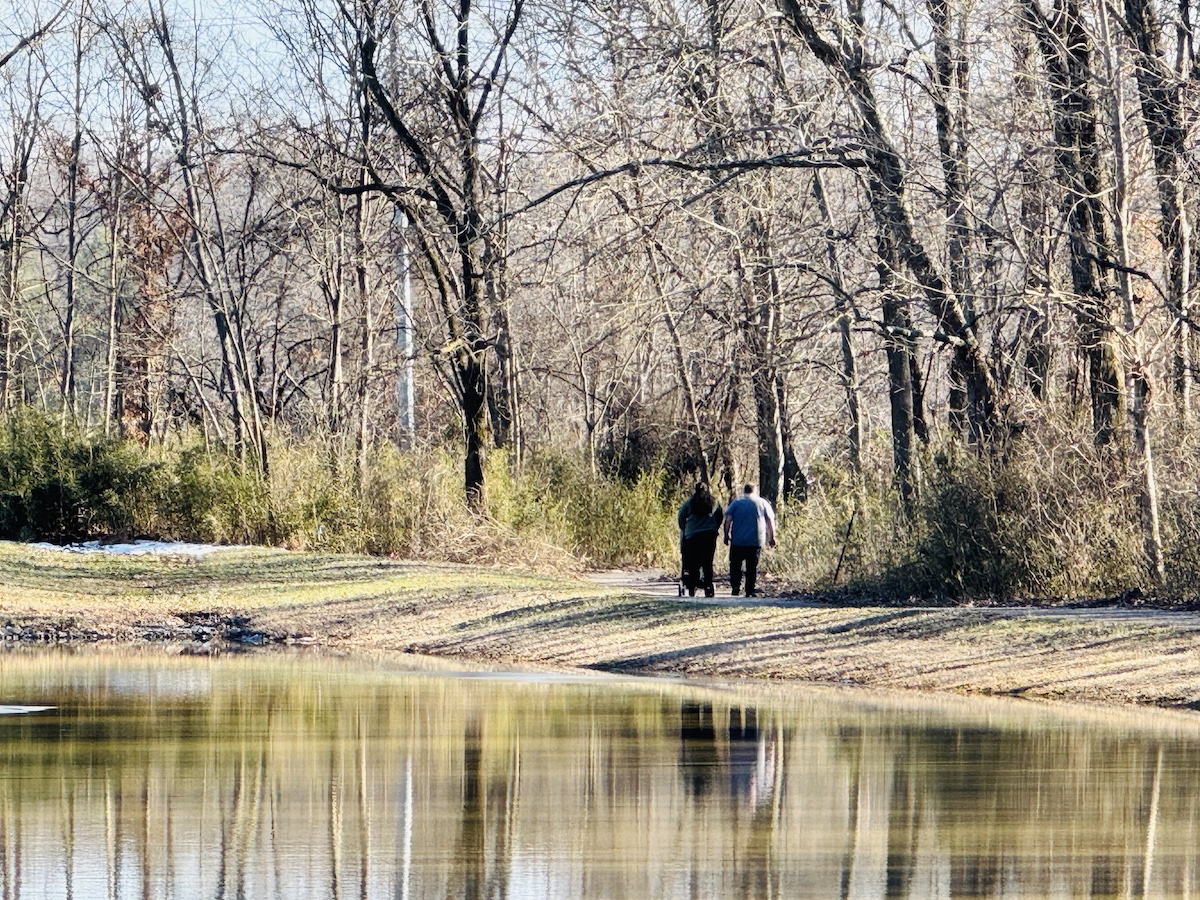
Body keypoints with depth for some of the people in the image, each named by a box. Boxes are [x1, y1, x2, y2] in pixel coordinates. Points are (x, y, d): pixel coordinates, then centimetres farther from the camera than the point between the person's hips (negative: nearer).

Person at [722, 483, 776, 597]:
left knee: (735, 565, 9)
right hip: (756, 541, 1)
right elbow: (770, 521, 5)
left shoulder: (736, 503, 4)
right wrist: (771, 538, 11)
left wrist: (726, 535, 4)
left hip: (738, 540, -1)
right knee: (752, 566, 4)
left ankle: (735, 586, -4)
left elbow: (728, 520, -3)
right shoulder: (763, 503, 7)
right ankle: (750, 590, 1)